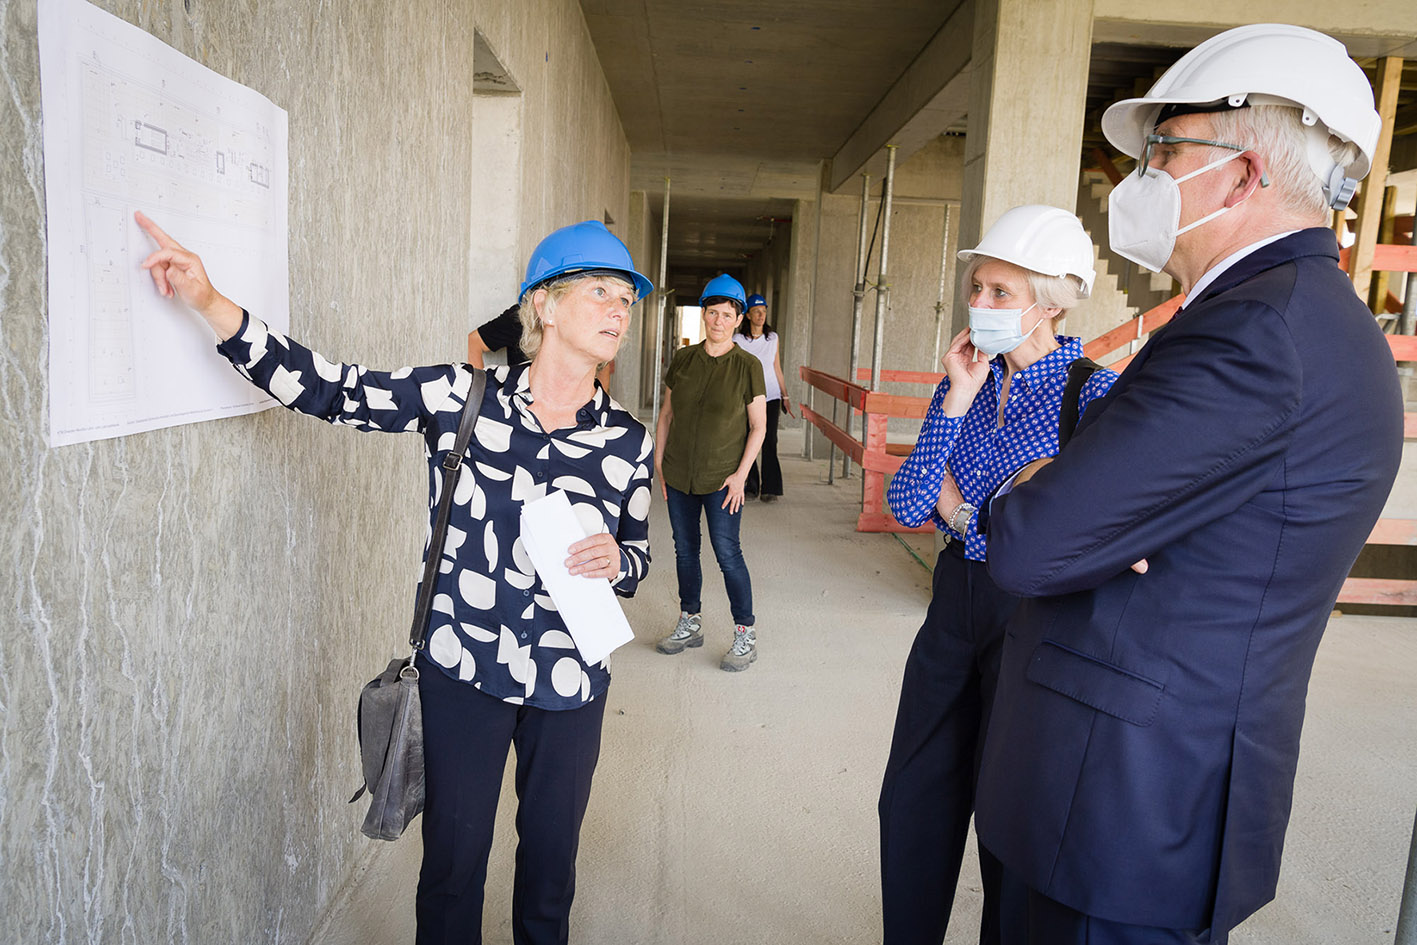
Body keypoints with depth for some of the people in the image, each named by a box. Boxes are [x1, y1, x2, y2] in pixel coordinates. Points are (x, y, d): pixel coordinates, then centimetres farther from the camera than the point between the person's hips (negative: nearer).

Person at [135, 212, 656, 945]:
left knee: (551, 851, 18)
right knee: (453, 854, 13)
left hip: (569, 683, 2)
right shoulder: (459, 397, -8)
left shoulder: (627, 442, -2)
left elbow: (638, 551, 10)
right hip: (462, 669, -2)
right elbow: (327, 390, -8)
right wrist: (211, 303, -15)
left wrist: (616, 562, -13)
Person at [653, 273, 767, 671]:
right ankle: (690, 624, 29)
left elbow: (758, 426, -4)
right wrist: (657, 461, 7)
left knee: (727, 554, -4)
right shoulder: (683, 359, 5)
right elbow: (667, 414, 12)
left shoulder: (747, 366, -6)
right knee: (685, 550, 13)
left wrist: (740, 475, -11)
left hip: (722, 479, -4)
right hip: (678, 475, 4)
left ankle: (745, 634, 9)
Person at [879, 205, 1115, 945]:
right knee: (912, 799, 16)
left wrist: (962, 509, -15)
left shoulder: (1092, 395, -14)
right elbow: (906, 506, -7)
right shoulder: (964, 382, 2)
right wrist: (956, 402, -13)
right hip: (956, 599, 6)